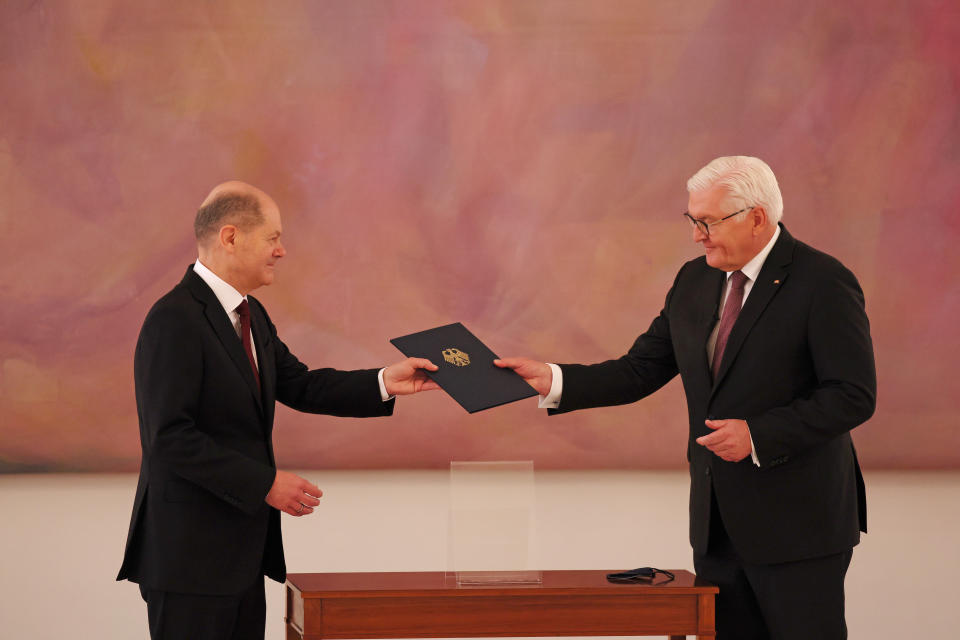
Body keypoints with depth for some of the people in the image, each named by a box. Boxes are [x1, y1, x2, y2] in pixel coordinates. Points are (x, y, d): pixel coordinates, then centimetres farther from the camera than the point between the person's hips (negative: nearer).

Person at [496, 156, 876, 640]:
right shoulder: (695, 281, 9)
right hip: (716, 523, 7)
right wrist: (549, 380, -5)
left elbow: (853, 396, -16)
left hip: (797, 525, -7)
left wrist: (758, 436, -22)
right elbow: (640, 371, 9)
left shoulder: (823, 283, -12)